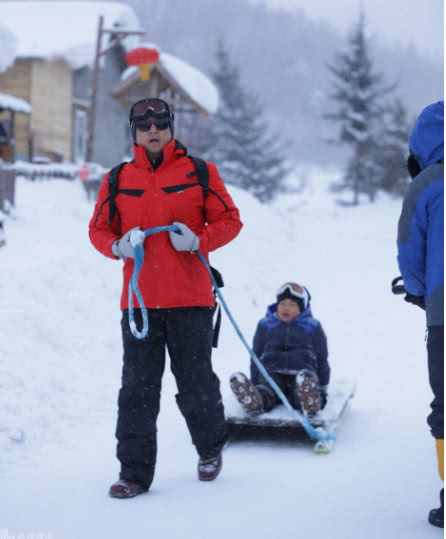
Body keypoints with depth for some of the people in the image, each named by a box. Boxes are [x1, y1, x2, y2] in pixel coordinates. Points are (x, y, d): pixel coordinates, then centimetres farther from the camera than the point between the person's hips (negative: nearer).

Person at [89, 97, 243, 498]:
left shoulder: (199, 173, 3)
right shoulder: (118, 180, 9)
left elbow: (229, 220, 4)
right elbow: (99, 228, 14)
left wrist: (198, 240, -13)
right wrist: (117, 246, -7)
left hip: (190, 299, -2)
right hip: (139, 299, 2)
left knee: (195, 383, 6)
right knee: (137, 388, 0)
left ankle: (211, 446, 33)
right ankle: (135, 472, 6)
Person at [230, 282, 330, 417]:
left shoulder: (312, 327, 16)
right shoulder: (265, 325, 19)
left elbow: (322, 359, 21)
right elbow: (256, 356, 23)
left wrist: (322, 389, 18)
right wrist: (255, 384, 15)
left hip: (301, 372, -1)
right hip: (272, 374, 1)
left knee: (306, 379, -39)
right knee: (266, 391, -36)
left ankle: (310, 403, -69)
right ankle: (254, 401, -68)